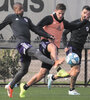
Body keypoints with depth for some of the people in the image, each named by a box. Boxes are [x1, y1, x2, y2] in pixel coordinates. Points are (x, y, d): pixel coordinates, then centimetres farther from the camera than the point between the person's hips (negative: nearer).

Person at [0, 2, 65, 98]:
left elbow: (36, 29, 21)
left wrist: (48, 35, 10)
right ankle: (54, 63, -54)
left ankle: (10, 87, 21)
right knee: (37, 52, -31)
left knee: (24, 70, 10)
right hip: (21, 43, -8)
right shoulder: (11, 17, 10)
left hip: (27, 45, 8)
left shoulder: (26, 19, 26)